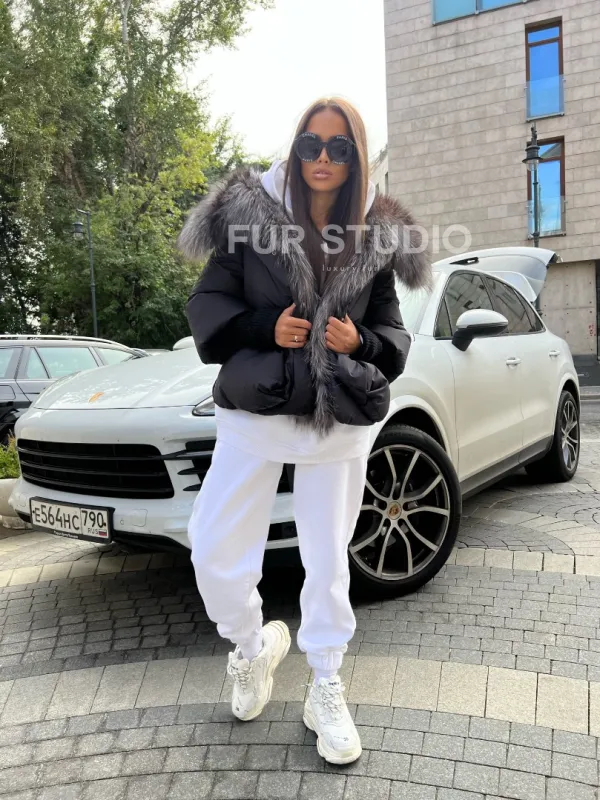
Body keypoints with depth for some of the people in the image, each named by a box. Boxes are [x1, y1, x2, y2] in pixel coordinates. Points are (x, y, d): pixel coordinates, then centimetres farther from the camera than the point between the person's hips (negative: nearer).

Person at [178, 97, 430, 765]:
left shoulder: (378, 236, 5)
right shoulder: (250, 214, 0)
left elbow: (392, 332, 10)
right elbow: (207, 304, 1)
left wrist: (359, 341, -12)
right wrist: (265, 328, -16)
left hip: (342, 424, 1)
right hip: (253, 415, 0)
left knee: (328, 561, 10)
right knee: (214, 548, 2)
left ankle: (326, 693, 31)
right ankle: (253, 646, 34)